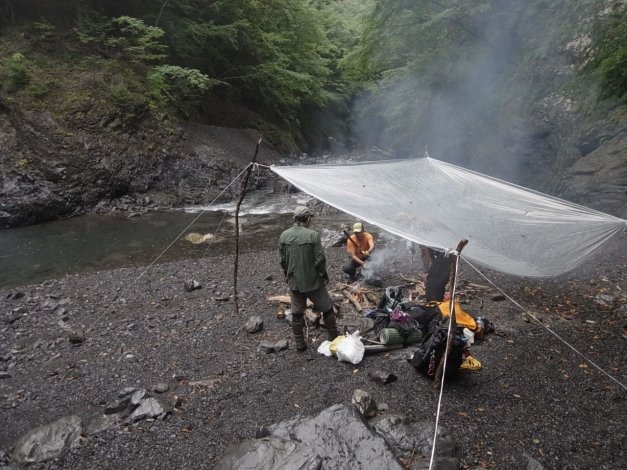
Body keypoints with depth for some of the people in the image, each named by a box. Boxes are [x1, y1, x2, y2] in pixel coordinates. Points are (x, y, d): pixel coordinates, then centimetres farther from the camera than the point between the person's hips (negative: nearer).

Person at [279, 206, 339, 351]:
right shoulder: (313, 235, -18)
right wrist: (323, 275, -1)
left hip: (294, 282, 4)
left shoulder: (284, 236, -4)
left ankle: (299, 344, 26)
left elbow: (283, 260, 3)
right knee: (327, 309, 17)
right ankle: (334, 338, 31)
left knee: (297, 313, 16)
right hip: (313, 281, -4)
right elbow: (320, 259, -16)